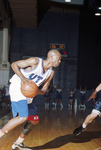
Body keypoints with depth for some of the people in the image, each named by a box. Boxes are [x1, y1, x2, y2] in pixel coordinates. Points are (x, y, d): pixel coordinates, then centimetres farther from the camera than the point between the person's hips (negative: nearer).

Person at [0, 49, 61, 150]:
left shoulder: (51, 72, 6)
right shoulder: (35, 61, -14)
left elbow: (43, 90, 8)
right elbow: (14, 64, -10)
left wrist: (37, 92, -16)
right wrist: (22, 77, -25)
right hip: (18, 90, -9)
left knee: (35, 120, 10)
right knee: (23, 117, -24)